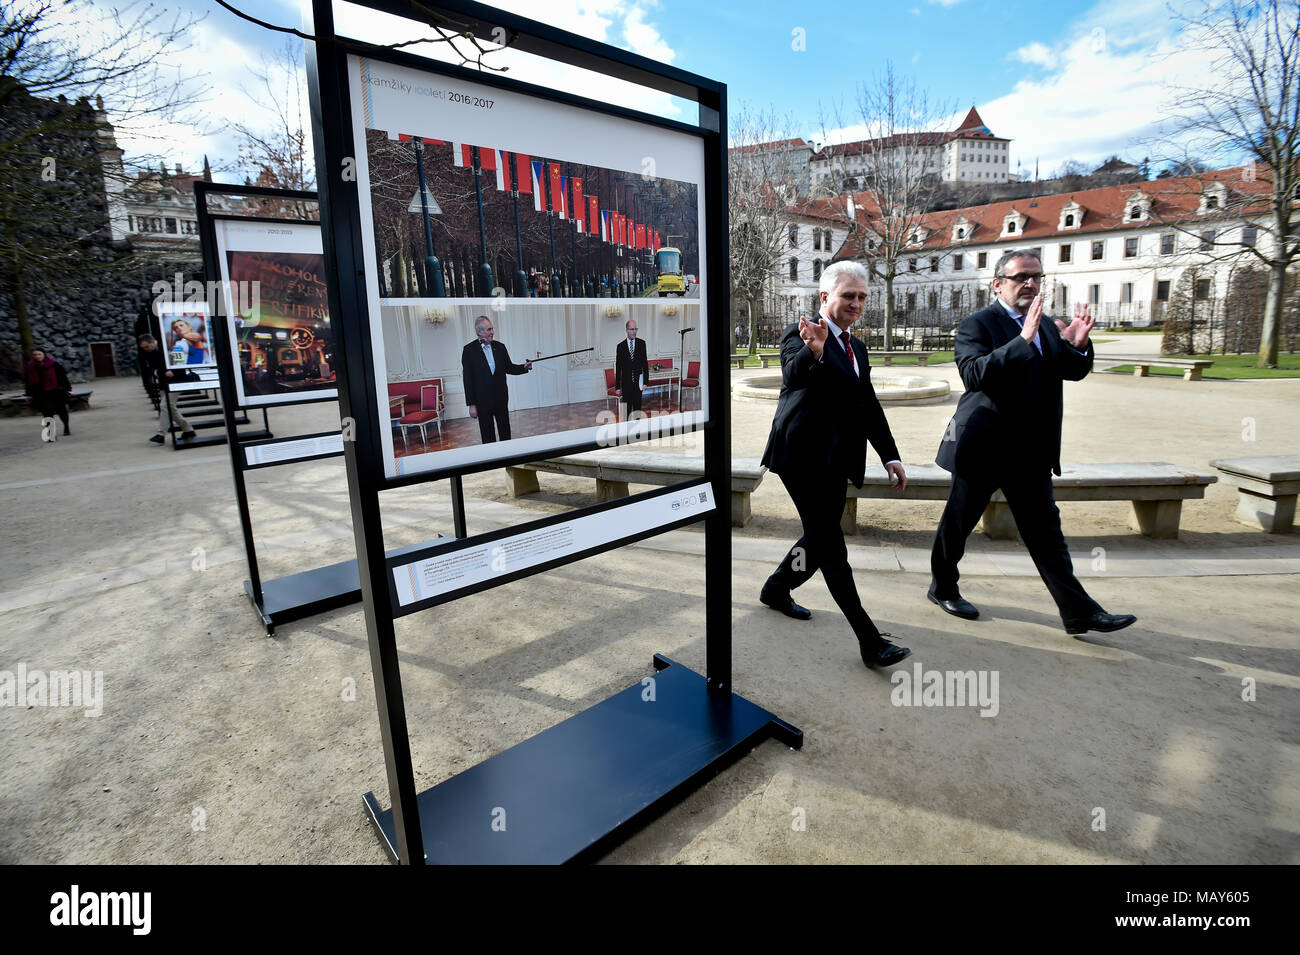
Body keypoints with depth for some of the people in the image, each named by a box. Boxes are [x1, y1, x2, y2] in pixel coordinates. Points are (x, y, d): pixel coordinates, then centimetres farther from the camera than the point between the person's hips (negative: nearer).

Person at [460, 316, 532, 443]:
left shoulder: (500, 347, 4)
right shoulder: (469, 350, -7)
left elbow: (509, 368, 14)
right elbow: (467, 379, -7)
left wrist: (524, 367, -7)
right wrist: (471, 404, -10)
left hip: (501, 398, 3)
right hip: (482, 400, -3)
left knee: (505, 432, 10)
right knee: (488, 436, 6)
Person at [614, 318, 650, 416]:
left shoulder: (641, 343, 3)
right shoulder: (620, 346, 1)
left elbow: (645, 363, 2)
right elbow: (618, 368, 2)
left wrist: (645, 381, -6)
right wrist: (617, 387, -1)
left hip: (638, 382, 1)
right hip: (626, 382, 0)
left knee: (637, 407, 5)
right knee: (626, 408, 3)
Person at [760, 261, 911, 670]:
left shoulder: (855, 348, 17)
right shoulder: (800, 334, -7)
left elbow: (870, 407, 20)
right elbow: (792, 376, -29)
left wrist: (890, 456, 16)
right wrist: (813, 350, -50)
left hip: (836, 461, 9)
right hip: (804, 456, -8)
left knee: (822, 538, 15)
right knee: (831, 546, -5)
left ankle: (776, 589, 38)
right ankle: (870, 640, -1)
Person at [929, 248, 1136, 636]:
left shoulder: (1046, 327, 14)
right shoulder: (977, 324, -9)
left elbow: (1074, 371, 13)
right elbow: (973, 374, -24)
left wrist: (1078, 345, -8)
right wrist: (1023, 339, -31)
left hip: (1031, 452, 7)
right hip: (983, 446, -6)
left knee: (1045, 531, 8)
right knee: (957, 524, 9)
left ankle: (1079, 612, 13)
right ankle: (943, 589, 27)